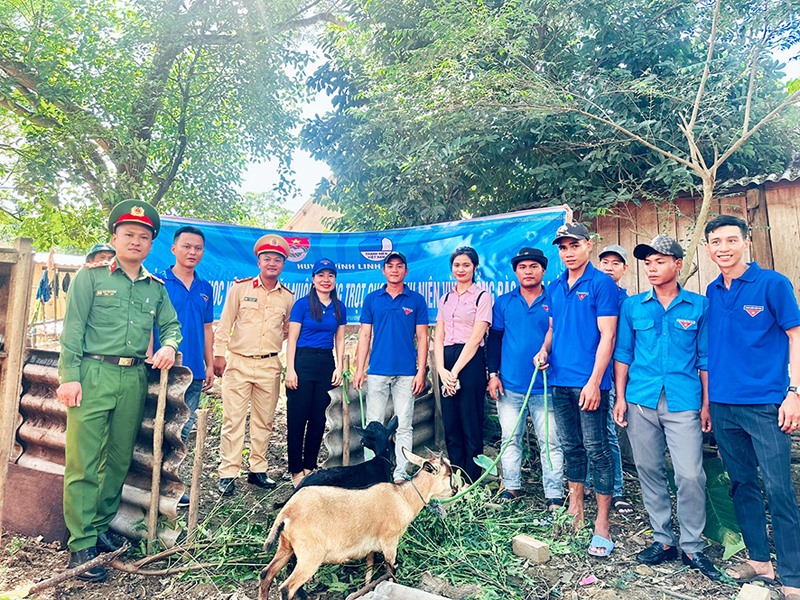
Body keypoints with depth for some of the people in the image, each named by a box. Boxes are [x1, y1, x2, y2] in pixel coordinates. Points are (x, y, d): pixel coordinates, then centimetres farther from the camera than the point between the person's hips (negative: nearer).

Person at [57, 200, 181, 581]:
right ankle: (80, 544, 7)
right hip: (93, 375, -4)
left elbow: (171, 324, 19)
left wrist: (169, 344, -4)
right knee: (83, 462, -2)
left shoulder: (156, 288, 13)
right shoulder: (91, 276, 1)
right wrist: (70, 376, -10)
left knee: (119, 460, 12)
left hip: (135, 380, 5)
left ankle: (100, 527, 27)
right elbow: (73, 328, -3)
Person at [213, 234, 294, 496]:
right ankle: (228, 473, 9)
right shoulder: (240, 288, 1)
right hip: (238, 363, -2)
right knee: (233, 420, 0)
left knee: (264, 421, 10)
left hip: (269, 365, 3)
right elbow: (224, 324, 2)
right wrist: (219, 355, -3)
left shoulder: (288, 297, 7)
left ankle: (257, 470, 22)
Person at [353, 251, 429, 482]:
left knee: (404, 426, 3)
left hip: (406, 373, -1)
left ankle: (400, 474, 11)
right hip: (377, 371, 1)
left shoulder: (416, 300, 5)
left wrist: (421, 371, -4)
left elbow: (422, 338, 4)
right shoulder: (372, 299, 8)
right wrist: (359, 369, 1)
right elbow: (364, 335, 8)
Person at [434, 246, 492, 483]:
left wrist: (455, 371, -14)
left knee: (471, 425, -2)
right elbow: (438, 337, 9)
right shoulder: (445, 299, 15)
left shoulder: (482, 296, -1)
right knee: (450, 425, 8)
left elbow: (475, 338, -9)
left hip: (471, 362, -5)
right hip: (446, 363, 5)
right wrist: (442, 369, -7)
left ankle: (471, 483, 9)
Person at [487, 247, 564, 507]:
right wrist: (493, 373, 2)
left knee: (550, 441, 1)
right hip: (509, 385, 2)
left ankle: (554, 494, 10)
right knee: (510, 438, 11)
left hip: (545, 386, -2)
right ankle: (511, 486, 24)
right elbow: (494, 339, 8)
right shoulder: (504, 303, 7)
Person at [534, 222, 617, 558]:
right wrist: (545, 350, 1)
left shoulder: (602, 284, -6)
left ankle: (602, 524, 10)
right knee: (571, 447, 16)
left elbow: (607, 335, -11)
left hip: (588, 382, -6)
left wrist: (594, 381, -17)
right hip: (560, 380, 6)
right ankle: (575, 510, 30)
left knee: (596, 449, -1)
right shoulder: (555, 287, 13)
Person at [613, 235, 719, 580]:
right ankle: (663, 540, 24)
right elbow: (623, 354, 9)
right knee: (649, 471, 8)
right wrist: (620, 397, 4)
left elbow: (706, 358, 6)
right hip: (641, 401, 2)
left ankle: (692, 547, 14)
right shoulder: (632, 306, 7)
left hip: (683, 402, -2)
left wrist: (707, 404, 2)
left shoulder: (699, 306, 4)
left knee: (690, 475, -5)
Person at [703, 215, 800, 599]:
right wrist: (706, 400, 13)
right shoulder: (711, 293, 9)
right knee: (742, 485, 13)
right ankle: (759, 560, 27)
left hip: (765, 403, -5)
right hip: (723, 405, 5)